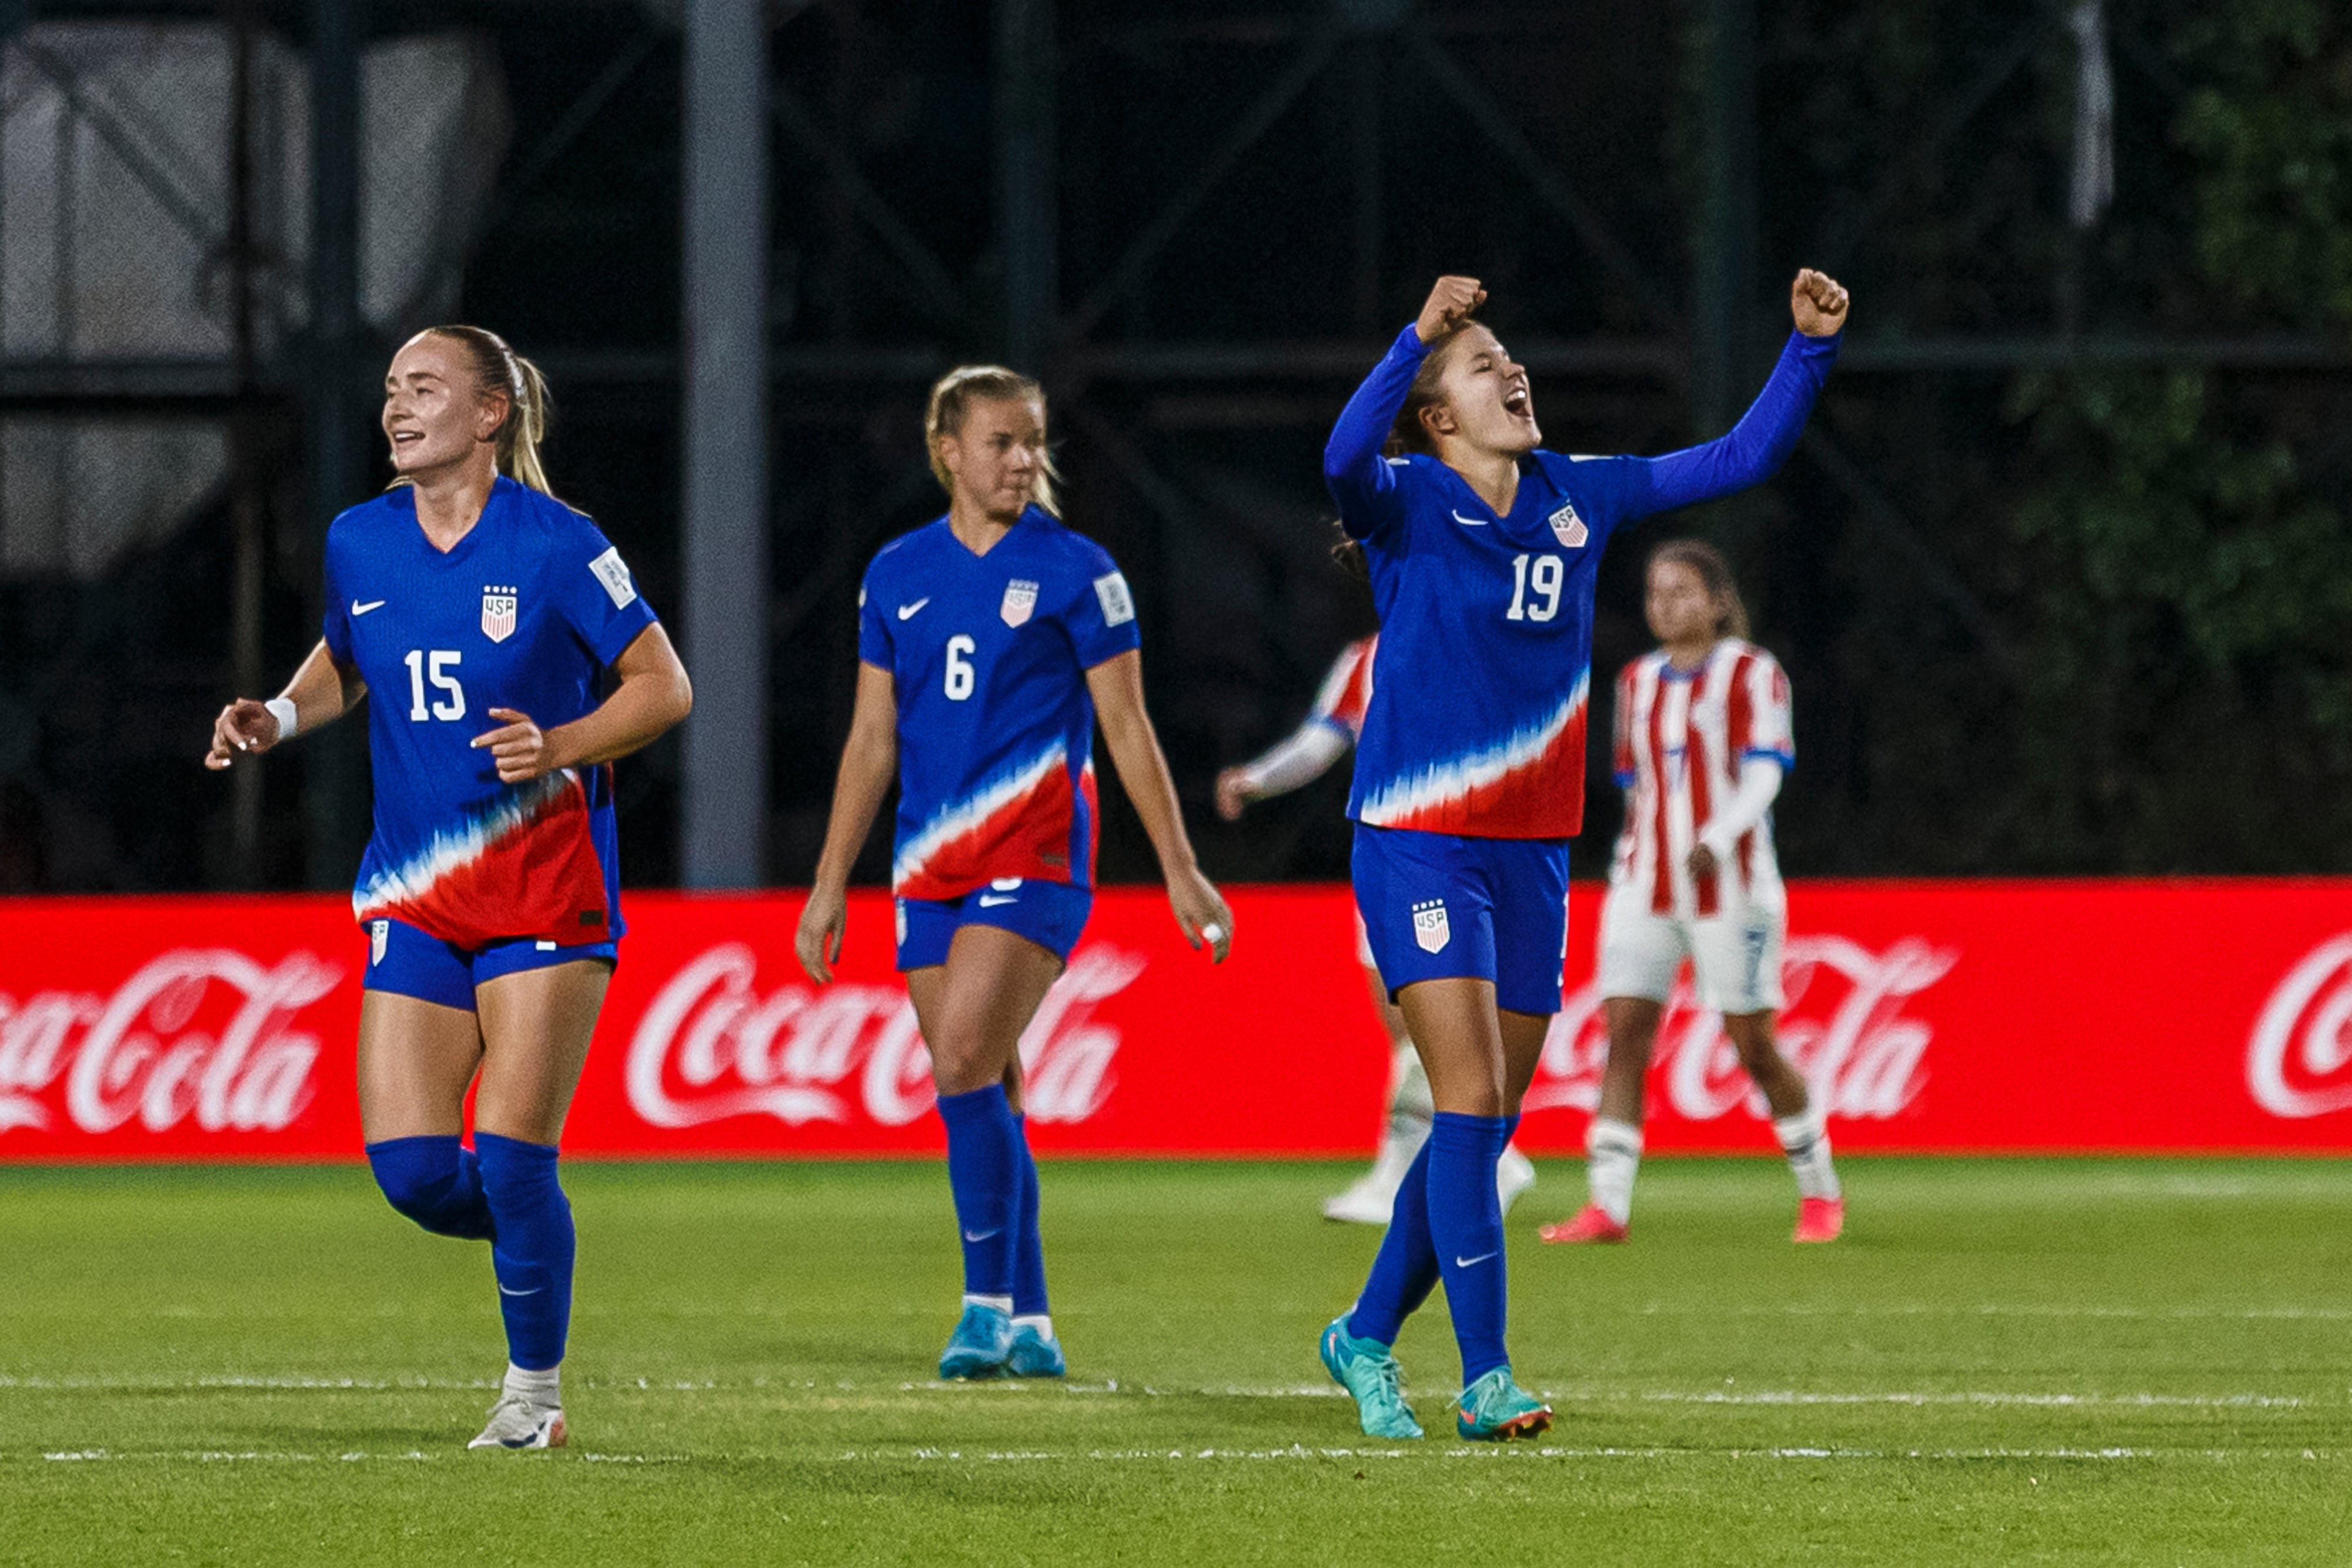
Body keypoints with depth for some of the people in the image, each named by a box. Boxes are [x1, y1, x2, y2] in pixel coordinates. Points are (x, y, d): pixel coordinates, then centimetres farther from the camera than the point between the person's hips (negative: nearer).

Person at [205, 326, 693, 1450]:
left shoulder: (556, 546, -9)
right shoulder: (359, 542, 5)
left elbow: (663, 685, -4)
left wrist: (559, 747, -19)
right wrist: (278, 719, 3)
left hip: (543, 883, -4)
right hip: (414, 896, 4)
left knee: (511, 1156, -9)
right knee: (409, 1167, -6)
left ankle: (535, 1389, 10)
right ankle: (538, 1242, 26)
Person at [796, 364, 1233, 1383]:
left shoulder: (1074, 572, -2)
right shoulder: (897, 576, 10)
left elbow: (1128, 730, 0)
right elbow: (873, 740, 14)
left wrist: (1180, 870, -2)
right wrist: (829, 885, 12)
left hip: (1033, 857, -5)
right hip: (930, 867, 5)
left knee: (963, 1069, -20)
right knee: (984, 1100, 7)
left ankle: (989, 1303, -12)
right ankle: (1029, 1327, 14)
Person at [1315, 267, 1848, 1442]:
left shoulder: (1576, 497, 9)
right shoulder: (1408, 505, -7)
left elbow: (1738, 461, 14)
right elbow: (1345, 461, -31)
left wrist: (1810, 347, 2)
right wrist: (1418, 338, -44)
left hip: (1532, 849, 6)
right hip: (1419, 846, -6)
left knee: (1484, 1126, 10)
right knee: (1472, 1104, -15)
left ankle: (1368, 1337, 28)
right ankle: (1485, 1378, -14)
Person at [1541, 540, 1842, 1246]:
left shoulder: (1751, 673, -3)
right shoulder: (1638, 682, 14)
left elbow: (1763, 772, -13)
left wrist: (1717, 841, -27)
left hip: (1729, 888, -5)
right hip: (1645, 889, 5)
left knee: (1753, 1045, -2)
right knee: (1623, 1033, -8)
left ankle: (1820, 1194, 17)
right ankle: (1608, 1206, -12)